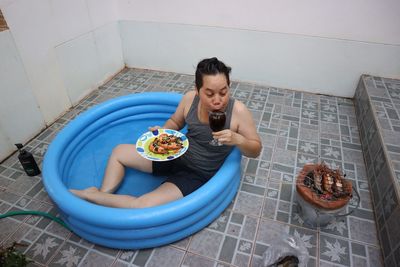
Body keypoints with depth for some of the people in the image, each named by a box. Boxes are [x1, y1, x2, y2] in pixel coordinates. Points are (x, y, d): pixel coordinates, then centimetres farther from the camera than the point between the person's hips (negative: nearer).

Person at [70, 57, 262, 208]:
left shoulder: (238, 111, -23)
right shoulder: (190, 99, -12)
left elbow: (256, 150, -12)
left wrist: (237, 139, -33)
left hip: (198, 175, -5)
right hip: (177, 155, 6)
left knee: (142, 207, -22)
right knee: (119, 152, 12)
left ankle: (90, 194, 0)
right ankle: (103, 198, 9)